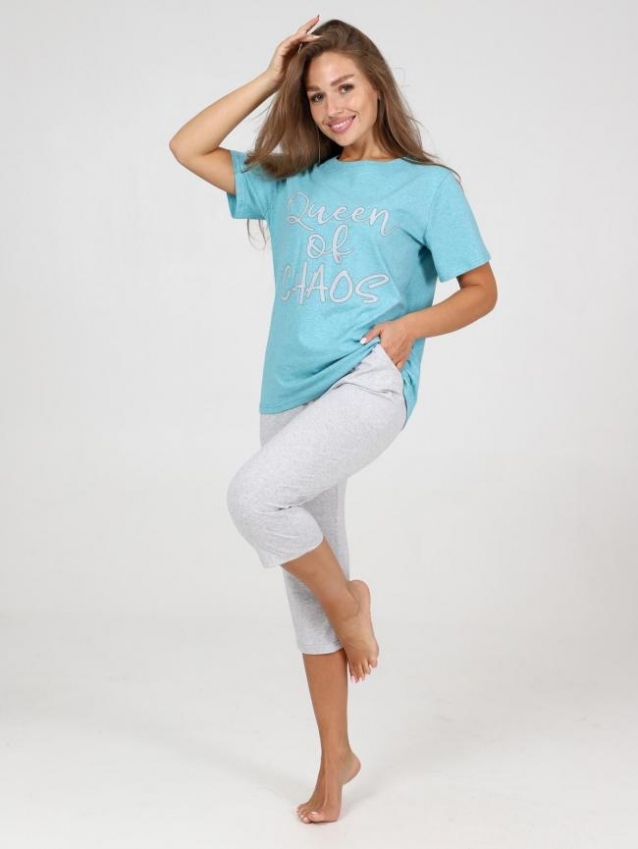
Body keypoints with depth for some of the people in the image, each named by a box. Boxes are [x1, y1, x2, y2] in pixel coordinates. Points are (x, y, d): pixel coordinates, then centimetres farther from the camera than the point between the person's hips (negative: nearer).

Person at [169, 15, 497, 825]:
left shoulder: (427, 184, 5)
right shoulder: (289, 184, 16)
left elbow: (481, 290, 6)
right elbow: (187, 149, 13)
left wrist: (413, 325, -11)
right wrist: (270, 79, 11)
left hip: (369, 381, -5)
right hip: (291, 392, 5)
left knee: (254, 495, -29)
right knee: (307, 581, 7)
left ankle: (348, 600, 1)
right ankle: (336, 759, 21)